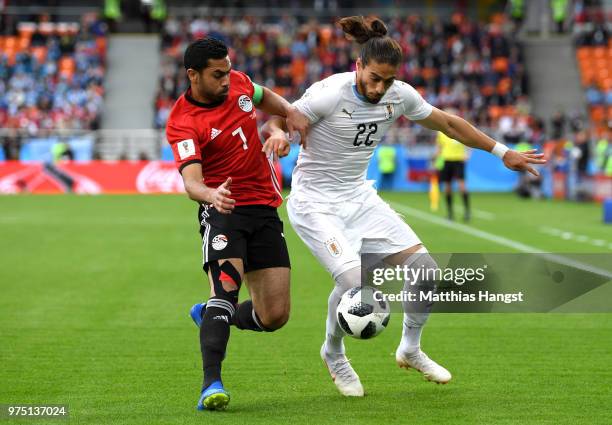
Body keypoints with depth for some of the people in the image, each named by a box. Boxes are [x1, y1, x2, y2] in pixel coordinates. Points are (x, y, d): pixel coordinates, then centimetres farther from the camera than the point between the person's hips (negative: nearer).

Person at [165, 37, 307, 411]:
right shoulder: (183, 123, -16)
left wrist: (292, 117, 16)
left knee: (274, 316, -2)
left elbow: (266, 97, 29)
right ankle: (212, 383, -31)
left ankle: (209, 315, 28)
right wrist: (212, 195, -49)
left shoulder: (238, 83, 3)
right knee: (227, 287, -30)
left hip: (265, 208, 5)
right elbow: (192, 182, -29)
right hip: (224, 210, -5)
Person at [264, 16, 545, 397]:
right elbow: (274, 123, -15)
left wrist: (502, 152, 13)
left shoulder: (399, 95, -5)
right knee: (354, 281, -25)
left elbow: (447, 123, 10)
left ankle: (410, 350, 21)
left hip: (360, 197, 6)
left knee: (425, 269, -5)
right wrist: (278, 135, -40)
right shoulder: (329, 94, -22)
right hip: (316, 203, -6)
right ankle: (334, 354, 6)